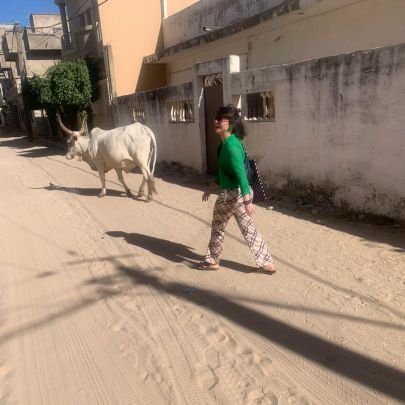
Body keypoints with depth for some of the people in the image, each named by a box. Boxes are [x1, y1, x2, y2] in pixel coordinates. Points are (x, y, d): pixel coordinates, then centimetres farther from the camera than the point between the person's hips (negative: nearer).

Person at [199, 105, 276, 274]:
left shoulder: (230, 146, -21)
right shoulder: (228, 143, 10)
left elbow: (241, 174, -26)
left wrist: (247, 201, -28)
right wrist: (211, 188, 25)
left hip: (232, 194, -9)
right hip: (238, 192, 9)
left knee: (218, 227, 12)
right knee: (248, 228, 15)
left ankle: (212, 260, 31)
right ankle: (267, 263, 21)